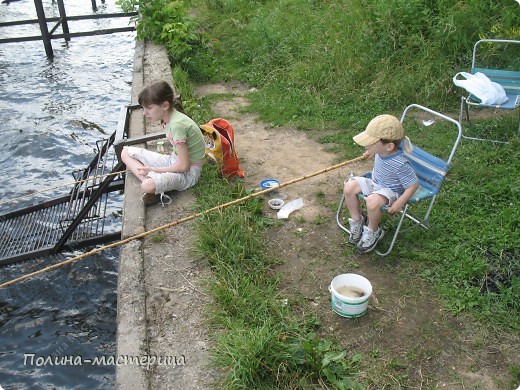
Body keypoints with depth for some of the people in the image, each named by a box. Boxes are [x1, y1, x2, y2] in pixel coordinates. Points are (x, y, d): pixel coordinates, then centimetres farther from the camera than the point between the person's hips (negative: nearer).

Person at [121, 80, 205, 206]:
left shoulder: (177, 125, -27)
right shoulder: (168, 117, -1)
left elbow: (183, 166, -24)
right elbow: (177, 152, 8)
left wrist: (152, 170, -15)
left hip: (188, 173, -9)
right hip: (174, 161, 10)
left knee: (148, 186, -38)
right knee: (126, 152, 5)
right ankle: (148, 180, -11)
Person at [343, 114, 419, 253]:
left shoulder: (400, 164, -33)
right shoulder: (382, 151, -13)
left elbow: (413, 185, -25)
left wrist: (399, 203, -26)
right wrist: (372, 153, 10)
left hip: (390, 191, -7)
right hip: (374, 182, 7)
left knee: (372, 202, -35)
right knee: (349, 187, -11)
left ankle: (372, 232, -5)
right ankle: (357, 220, 8)